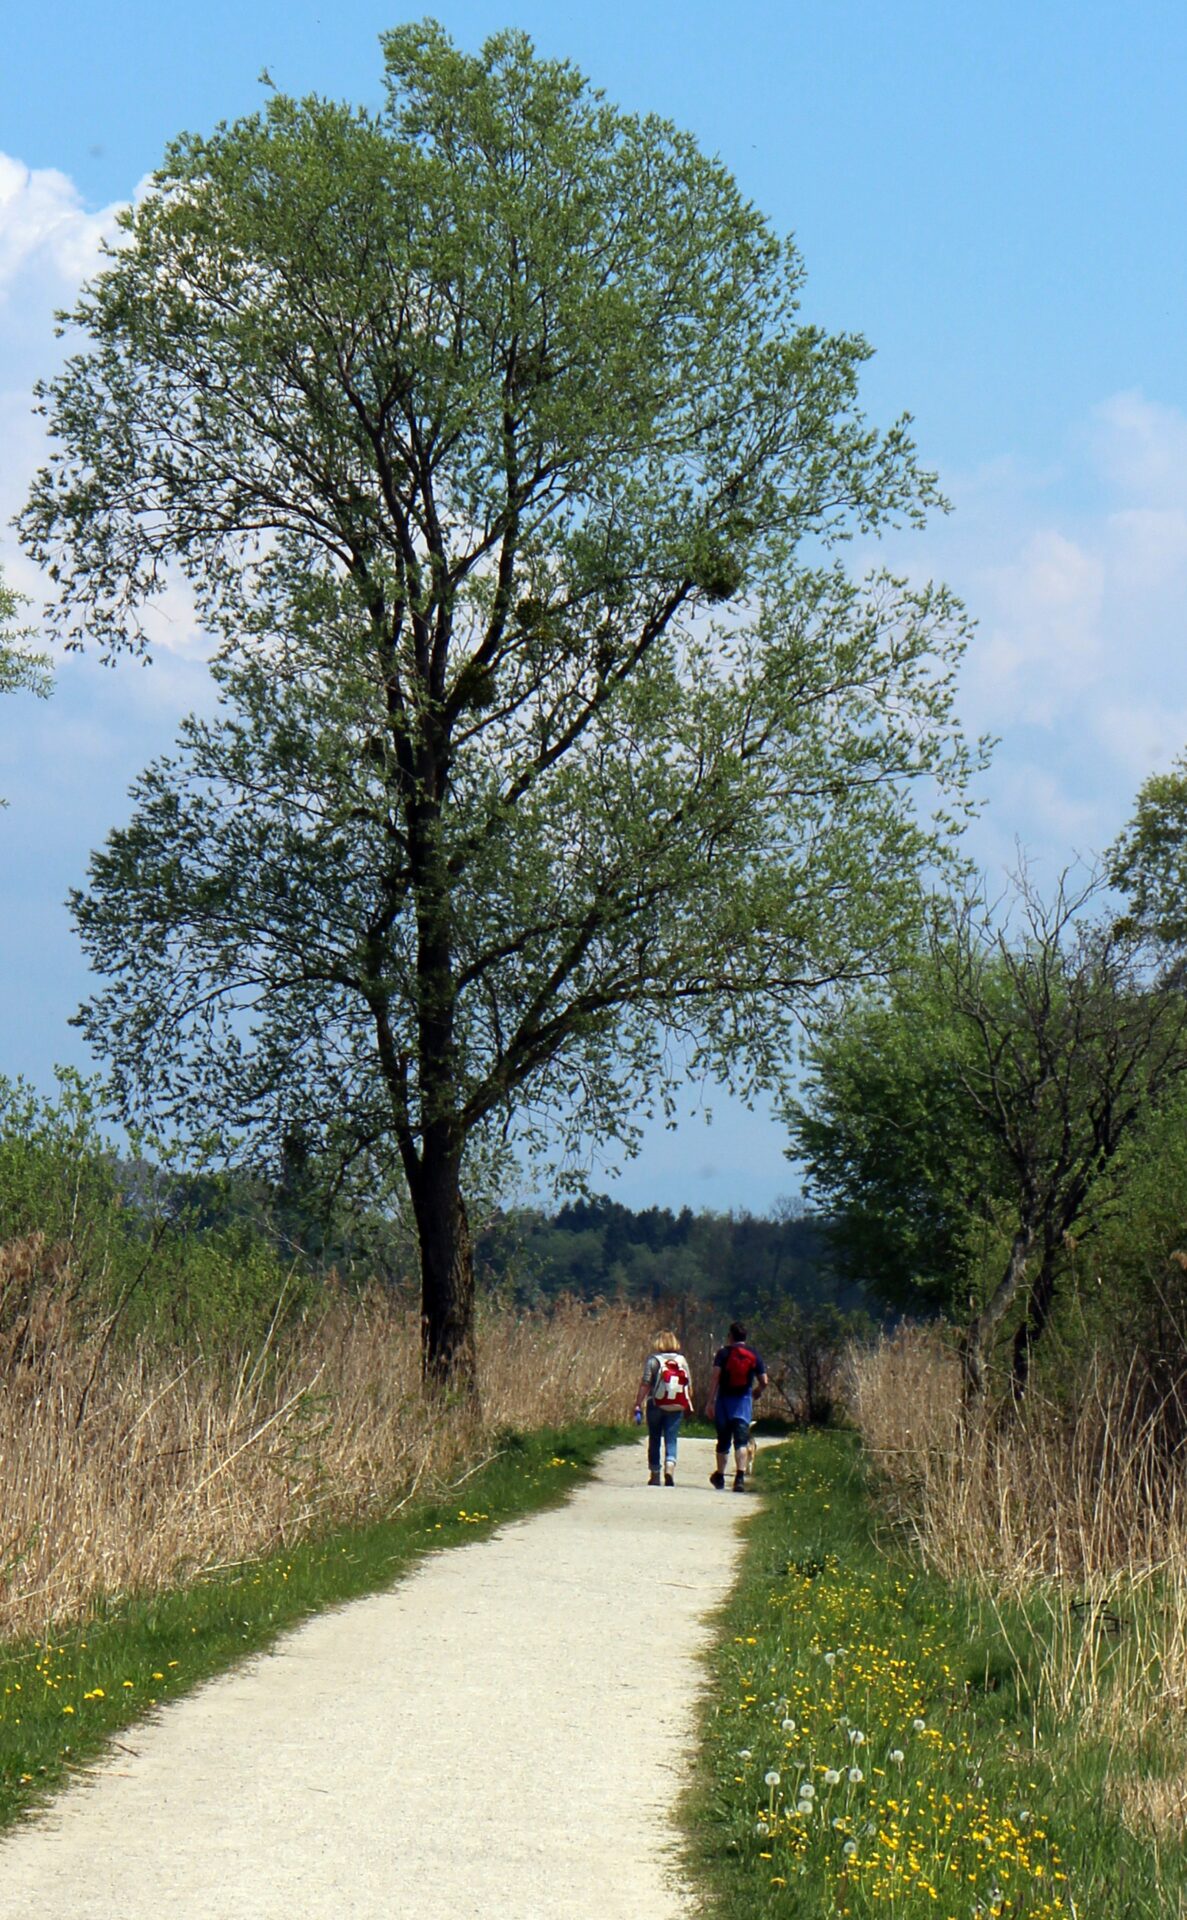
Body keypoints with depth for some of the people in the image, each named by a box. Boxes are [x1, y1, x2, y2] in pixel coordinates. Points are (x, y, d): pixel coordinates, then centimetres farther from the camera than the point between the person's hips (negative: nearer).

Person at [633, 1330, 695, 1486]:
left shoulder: (653, 1360, -5)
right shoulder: (682, 1361, 3)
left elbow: (645, 1384, -10)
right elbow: (689, 1387, 5)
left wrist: (637, 1405, -8)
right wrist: (688, 1406, 18)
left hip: (656, 1405, -1)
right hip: (676, 1408, 1)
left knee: (654, 1441, 11)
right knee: (671, 1441, 2)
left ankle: (654, 1475, 16)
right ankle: (670, 1469, -20)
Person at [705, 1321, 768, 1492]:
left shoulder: (723, 1353, -2)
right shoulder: (754, 1355, 5)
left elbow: (715, 1378, -11)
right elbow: (763, 1383, 5)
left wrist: (710, 1402, -10)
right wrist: (755, 1394, 25)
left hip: (725, 1400, 0)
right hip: (744, 1401, 1)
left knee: (723, 1440, 13)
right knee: (741, 1440, -5)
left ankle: (719, 1476, 28)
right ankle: (740, 1477, -23)